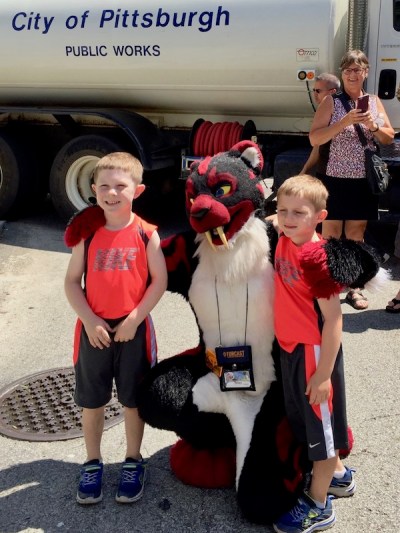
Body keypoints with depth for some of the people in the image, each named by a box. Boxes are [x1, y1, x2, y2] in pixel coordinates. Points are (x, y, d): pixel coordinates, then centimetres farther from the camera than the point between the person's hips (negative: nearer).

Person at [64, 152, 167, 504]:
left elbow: (159, 281, -7)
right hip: (94, 329, 2)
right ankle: (93, 464, 32)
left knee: (133, 400, 12)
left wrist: (133, 319, -13)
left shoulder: (146, 234, -8)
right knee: (92, 401, 13)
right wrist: (90, 320, -12)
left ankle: (133, 463, 31)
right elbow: (72, 282, -1)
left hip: (134, 329, -1)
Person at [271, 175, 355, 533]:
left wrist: (324, 373, -24)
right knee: (307, 419, 25)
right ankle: (338, 475, 48)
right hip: (290, 348, 9)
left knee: (321, 425, 8)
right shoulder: (285, 240, -3)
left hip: (315, 352, -9)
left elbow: (333, 319, -25)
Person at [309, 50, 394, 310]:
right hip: (334, 179, -3)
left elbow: (389, 138, 10)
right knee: (331, 234, 3)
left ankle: (354, 287, 21)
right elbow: (314, 138, -11)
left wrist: (373, 126, -10)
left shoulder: (374, 101, 8)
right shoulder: (331, 101, -3)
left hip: (363, 181, 4)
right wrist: (344, 122, -21)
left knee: (356, 235, 11)